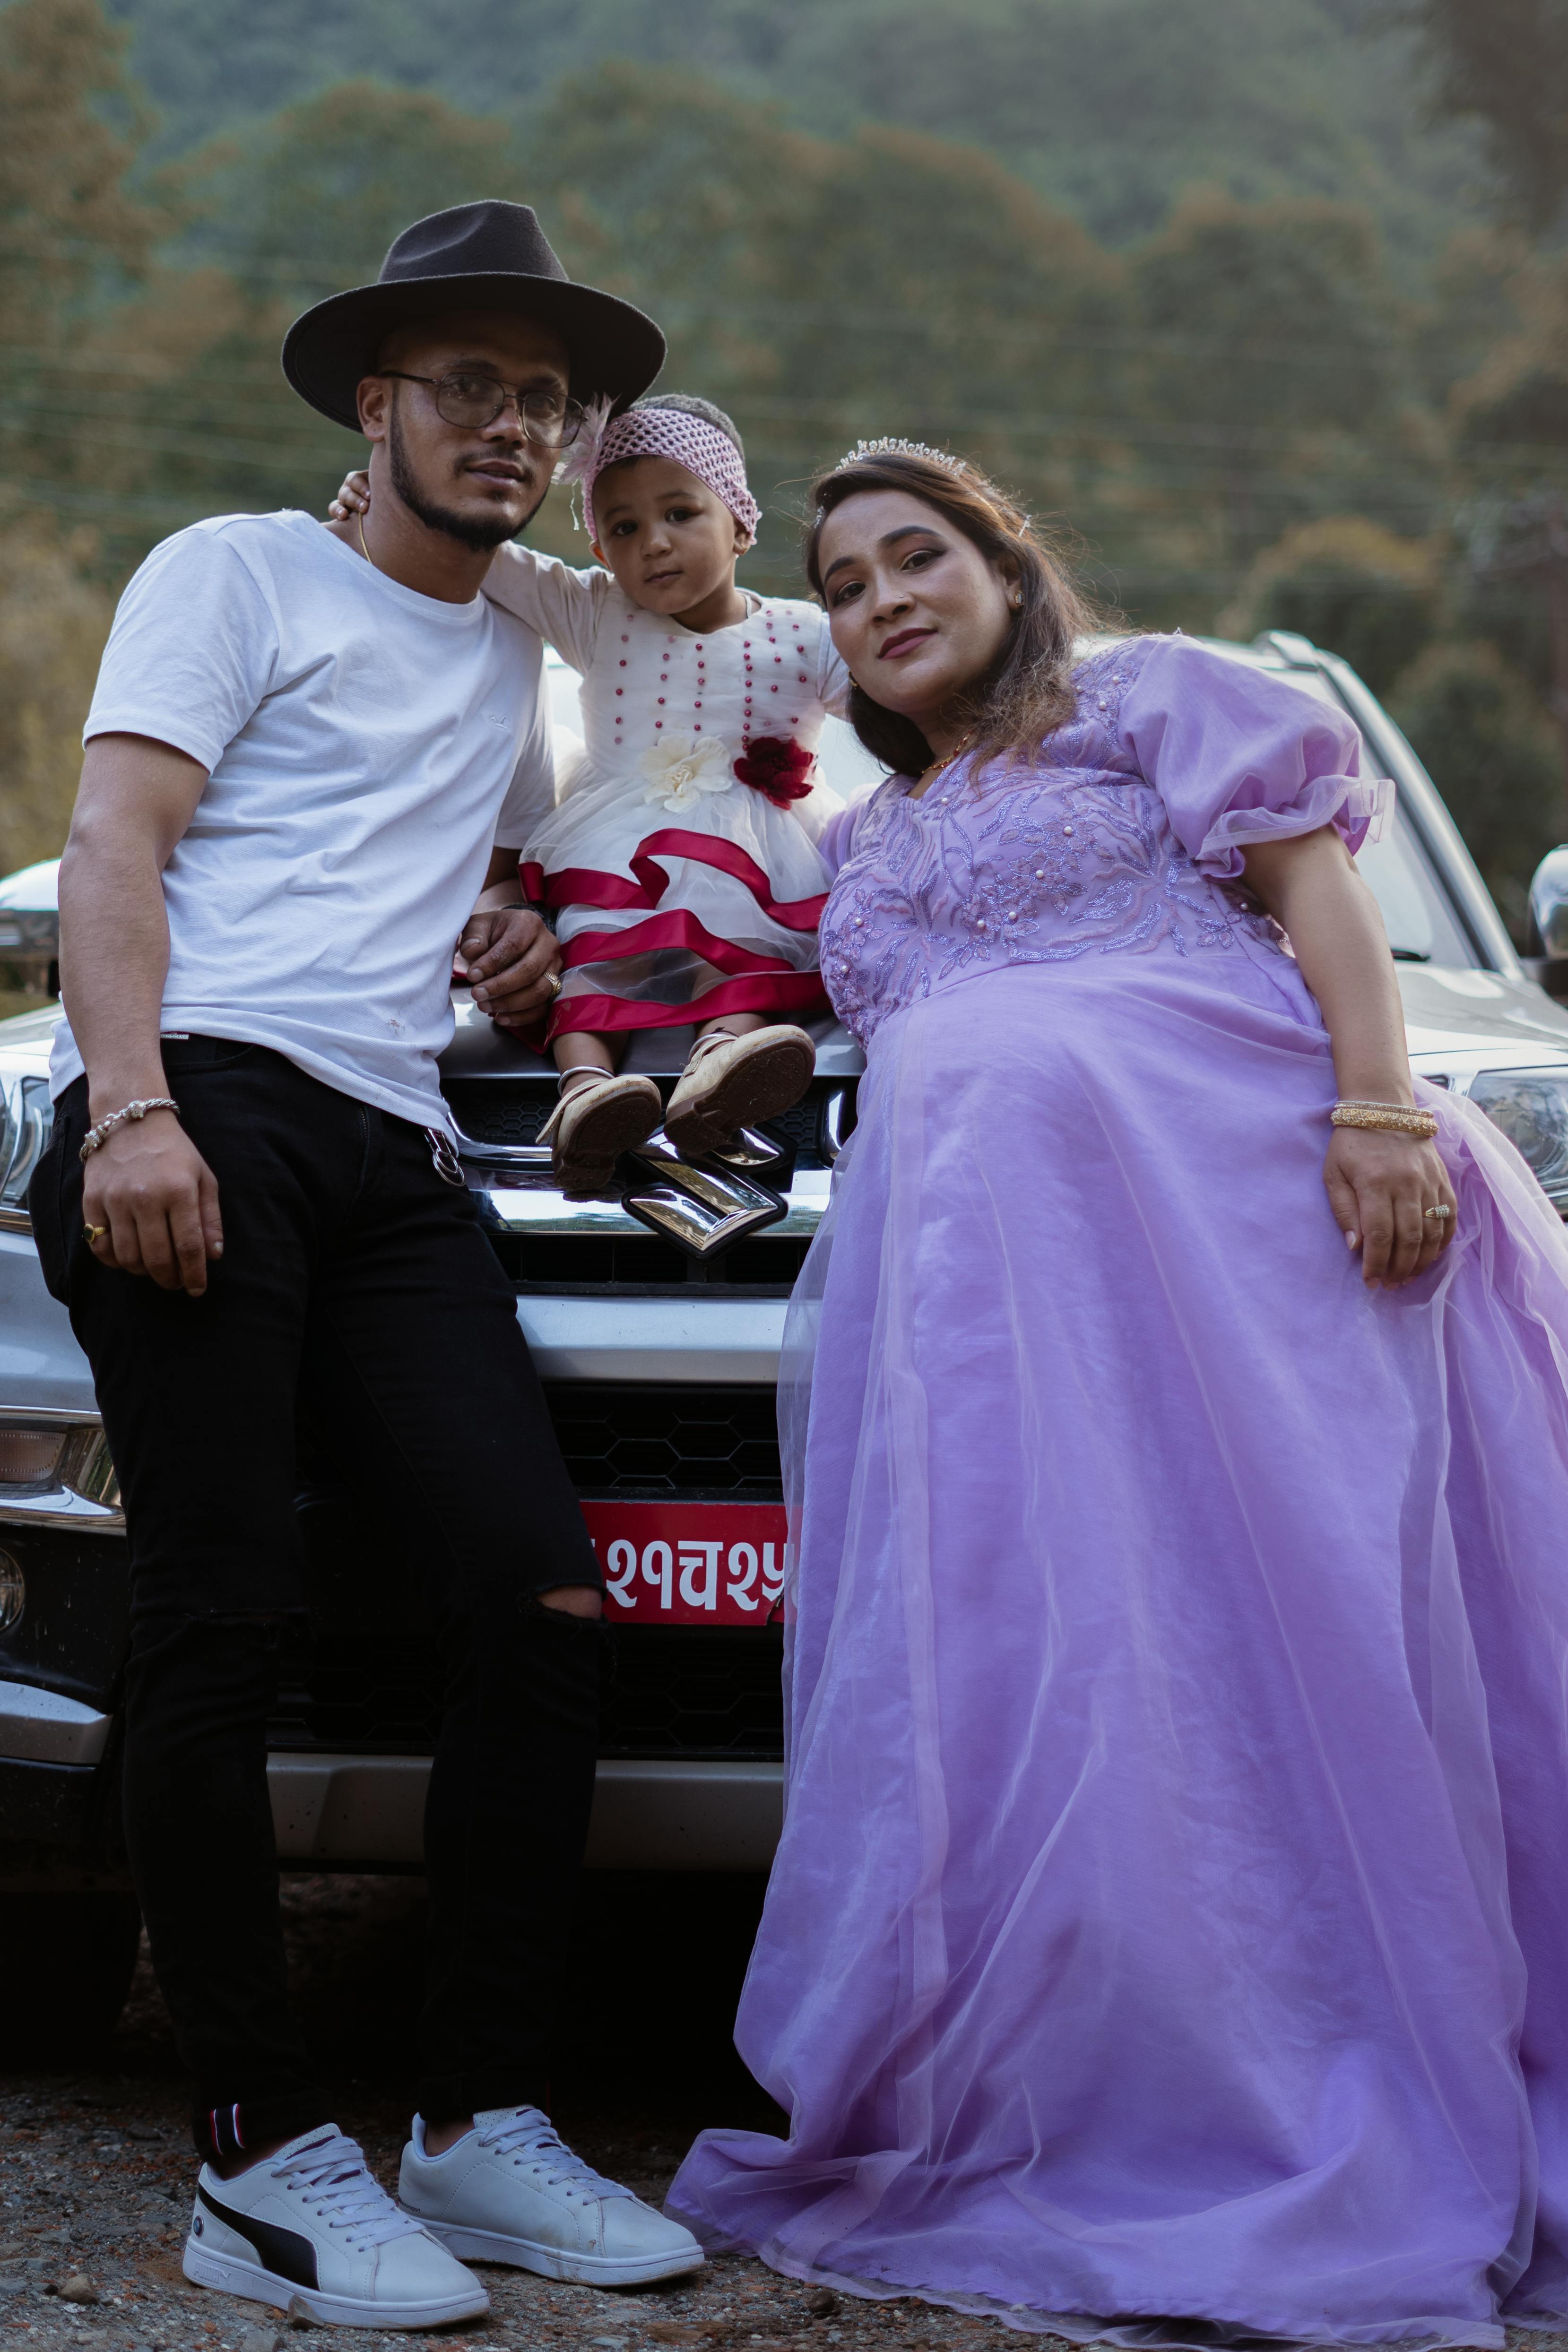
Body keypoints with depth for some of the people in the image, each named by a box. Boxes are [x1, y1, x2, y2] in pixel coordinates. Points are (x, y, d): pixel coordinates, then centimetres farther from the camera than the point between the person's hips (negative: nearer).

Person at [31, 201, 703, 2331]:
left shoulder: (512, 667, 31)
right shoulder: (241, 573, 12)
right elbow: (117, 839, 0)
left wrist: (515, 934, 21)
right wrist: (132, 1103, -16)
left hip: (395, 1153, 6)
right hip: (201, 1108, -6)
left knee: (541, 1595, -10)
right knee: (222, 1617, -14)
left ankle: (482, 2124, -5)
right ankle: (261, 2151, -11)